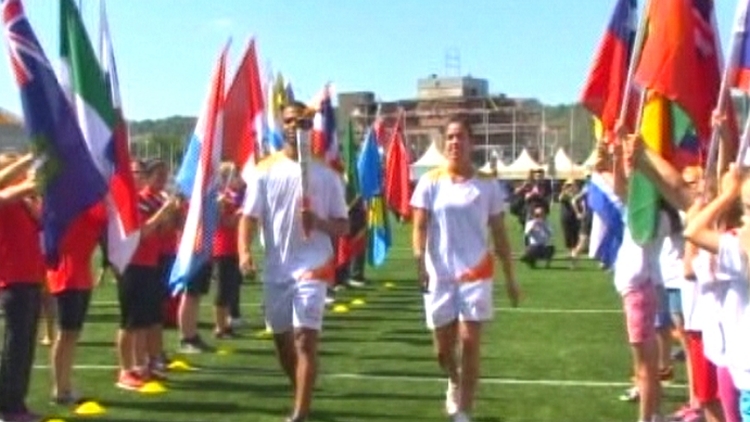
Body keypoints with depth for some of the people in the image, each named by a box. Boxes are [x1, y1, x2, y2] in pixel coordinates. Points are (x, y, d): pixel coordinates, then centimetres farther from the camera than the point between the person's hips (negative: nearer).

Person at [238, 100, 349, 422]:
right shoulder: (265, 170, 3)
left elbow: (343, 226, 3)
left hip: (312, 266, -3)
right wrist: (244, 251, -21)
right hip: (276, 268, 3)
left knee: (306, 338, -13)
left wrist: (318, 222, -18)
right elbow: (249, 216, -3)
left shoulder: (326, 174, 1)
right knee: (282, 338, 14)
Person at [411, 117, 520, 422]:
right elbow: (420, 226, -4)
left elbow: (499, 234, 7)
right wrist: (420, 260, -22)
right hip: (439, 275, 1)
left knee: (470, 343, -7)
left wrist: (510, 276, 5)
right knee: (443, 348, 10)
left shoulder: (487, 186, 2)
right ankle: (454, 382, 44)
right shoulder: (430, 182, 0)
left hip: (475, 274, 0)